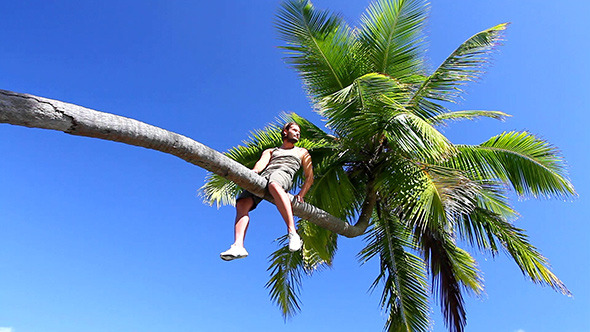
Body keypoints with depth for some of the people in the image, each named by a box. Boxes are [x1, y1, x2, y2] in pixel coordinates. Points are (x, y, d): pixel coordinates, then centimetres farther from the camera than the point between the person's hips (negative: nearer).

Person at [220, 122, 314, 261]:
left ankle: (292, 232, -52)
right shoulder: (270, 151, 37)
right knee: (242, 204, -25)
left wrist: (301, 195, 2)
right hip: (263, 176, 4)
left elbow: (309, 177, 22)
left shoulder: (302, 152, 34)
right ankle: (238, 246, -38)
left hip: (284, 174, -3)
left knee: (273, 185, -42)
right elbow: (261, 163, 14)